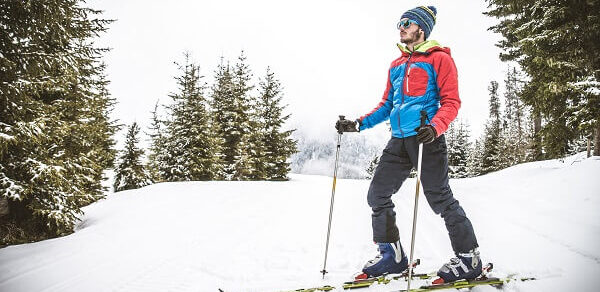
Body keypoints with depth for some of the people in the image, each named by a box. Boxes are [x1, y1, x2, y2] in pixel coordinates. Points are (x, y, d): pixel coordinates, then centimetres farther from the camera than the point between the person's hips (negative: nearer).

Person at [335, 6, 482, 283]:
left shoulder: (439, 59, 1)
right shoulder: (396, 65, 22)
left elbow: (451, 101, -7)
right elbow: (386, 104, 23)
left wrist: (435, 127, -25)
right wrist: (358, 123, 11)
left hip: (427, 137, -7)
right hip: (399, 140, 7)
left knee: (439, 197, -6)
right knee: (377, 194, 4)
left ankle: (468, 257, 11)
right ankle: (392, 254, 16)